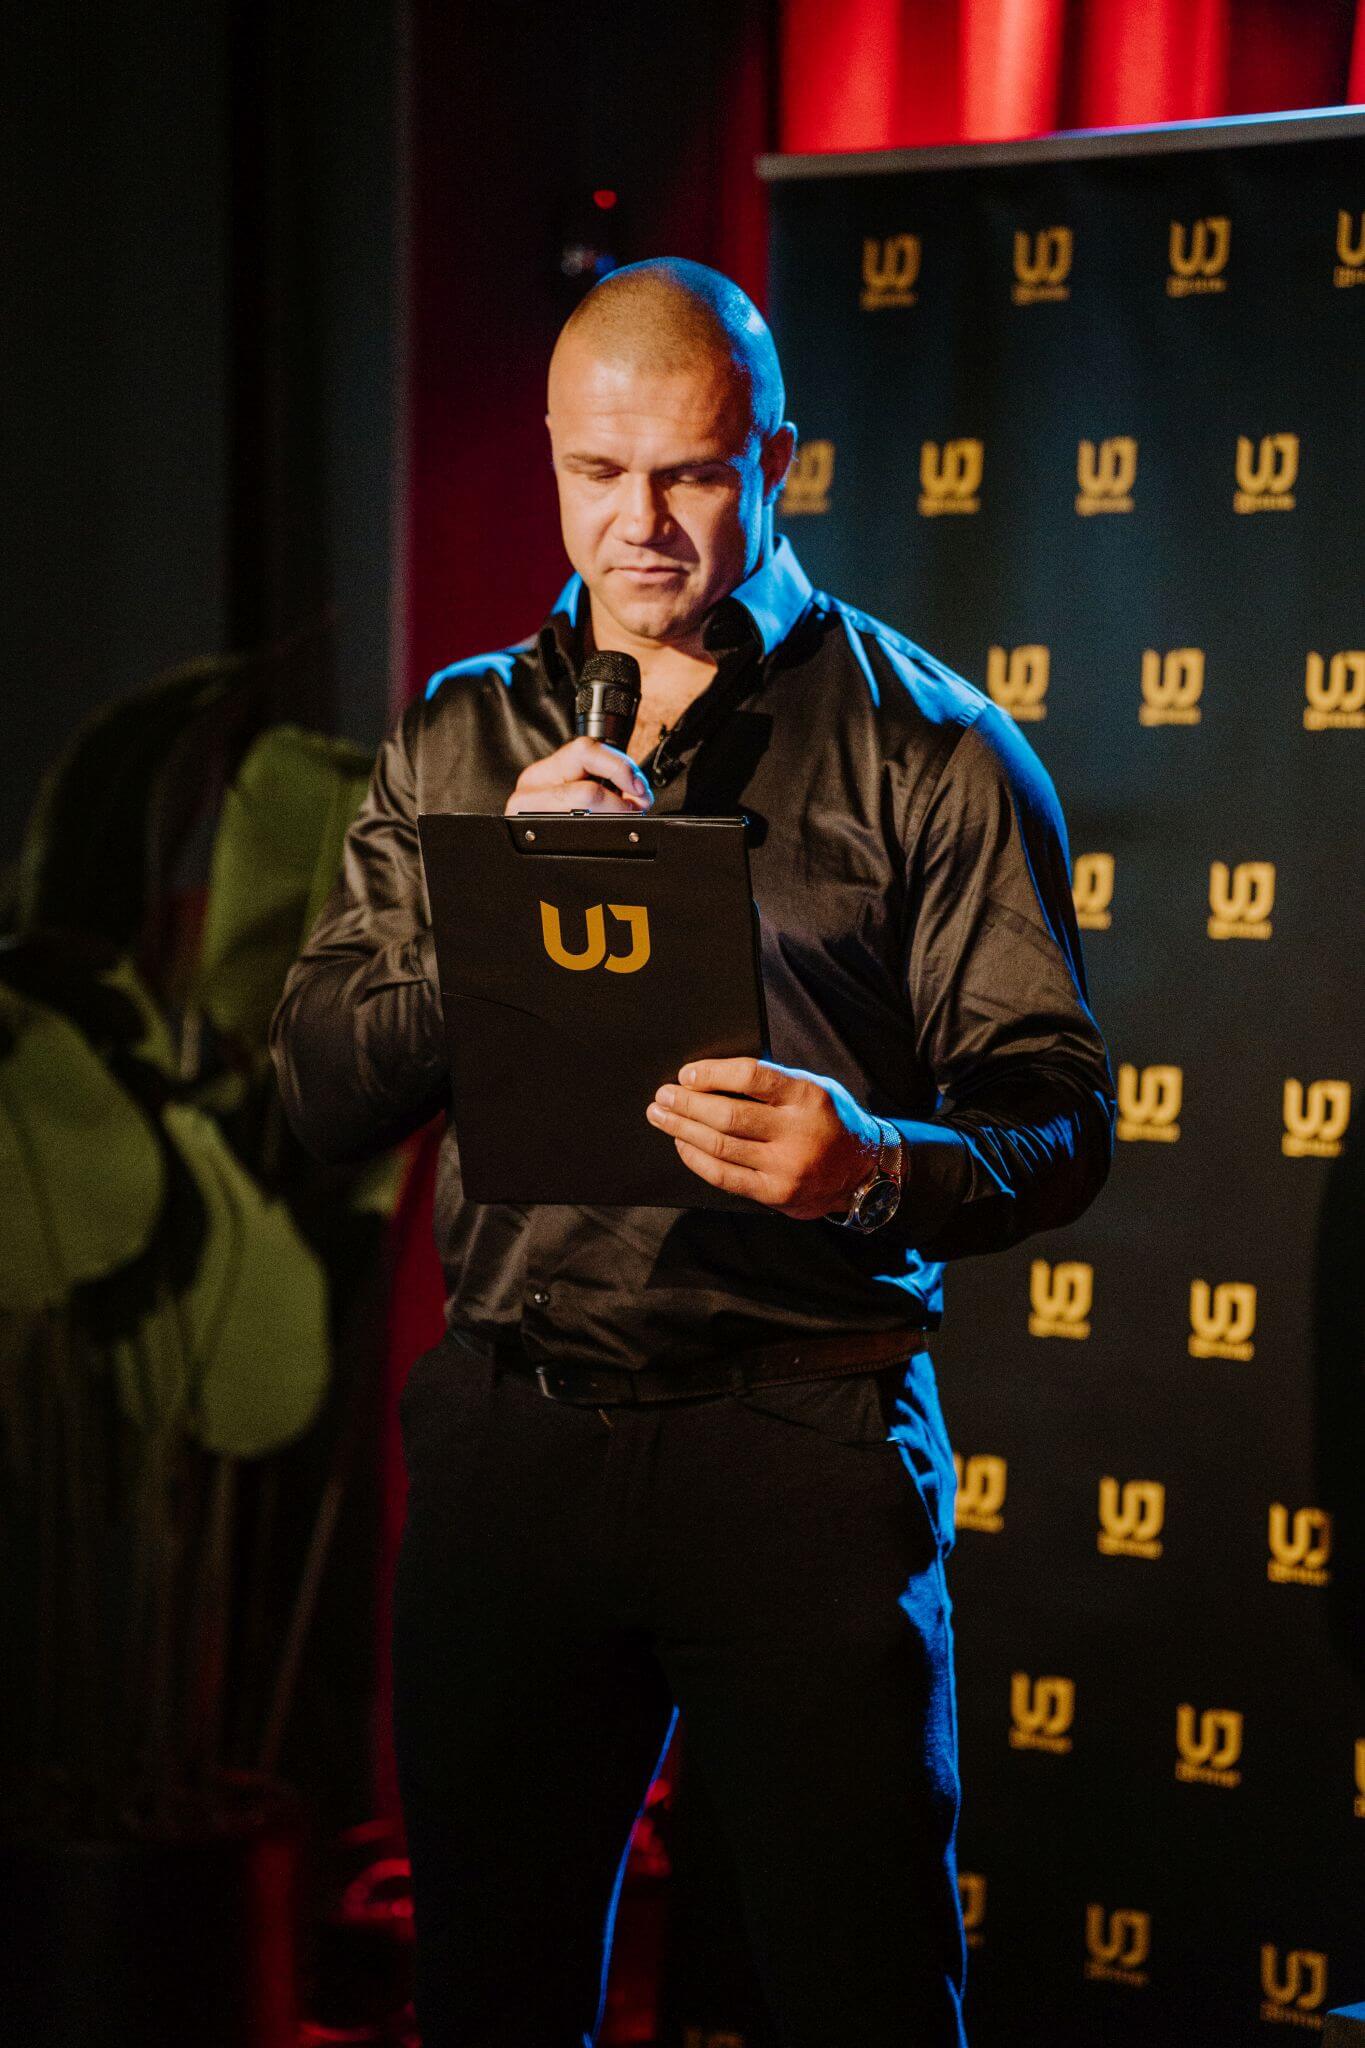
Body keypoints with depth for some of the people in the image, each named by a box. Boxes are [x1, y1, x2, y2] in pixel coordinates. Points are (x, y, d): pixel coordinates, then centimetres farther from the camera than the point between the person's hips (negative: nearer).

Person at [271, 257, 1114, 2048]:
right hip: (507, 1441, 3)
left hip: (806, 1445, -3)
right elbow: (323, 1096, 6)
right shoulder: (461, 743, 12)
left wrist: (875, 1164, -26)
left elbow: (1060, 1124, -4)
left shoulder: (931, 748, 0)